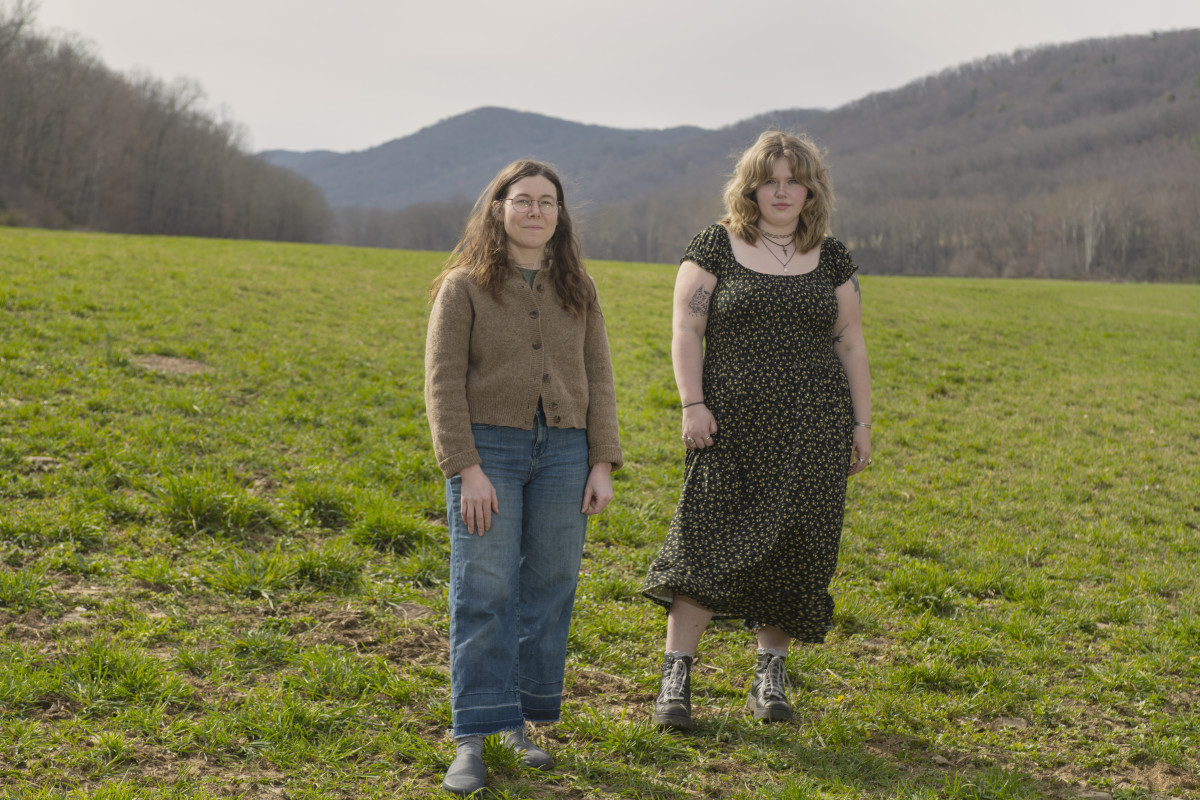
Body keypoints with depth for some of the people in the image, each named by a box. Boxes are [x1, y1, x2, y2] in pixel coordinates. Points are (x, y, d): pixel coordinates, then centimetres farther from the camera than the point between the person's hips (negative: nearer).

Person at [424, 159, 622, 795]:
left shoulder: (576, 291, 10)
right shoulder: (464, 287, -1)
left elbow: (597, 381, 10)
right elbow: (443, 383, -6)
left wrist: (602, 465, 2)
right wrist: (466, 470, -14)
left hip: (562, 453, 4)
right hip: (489, 449, -4)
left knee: (547, 594, 5)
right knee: (483, 598, -6)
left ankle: (519, 724, 17)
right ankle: (472, 741, -3)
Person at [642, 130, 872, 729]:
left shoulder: (830, 258, 10)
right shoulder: (715, 248, 2)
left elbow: (850, 344, 12)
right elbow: (687, 330, -2)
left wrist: (861, 422, 8)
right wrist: (693, 404, -12)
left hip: (814, 428, 3)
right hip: (735, 426, -2)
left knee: (791, 548, 4)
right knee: (709, 542, -9)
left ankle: (770, 674, 16)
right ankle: (675, 675, -3)